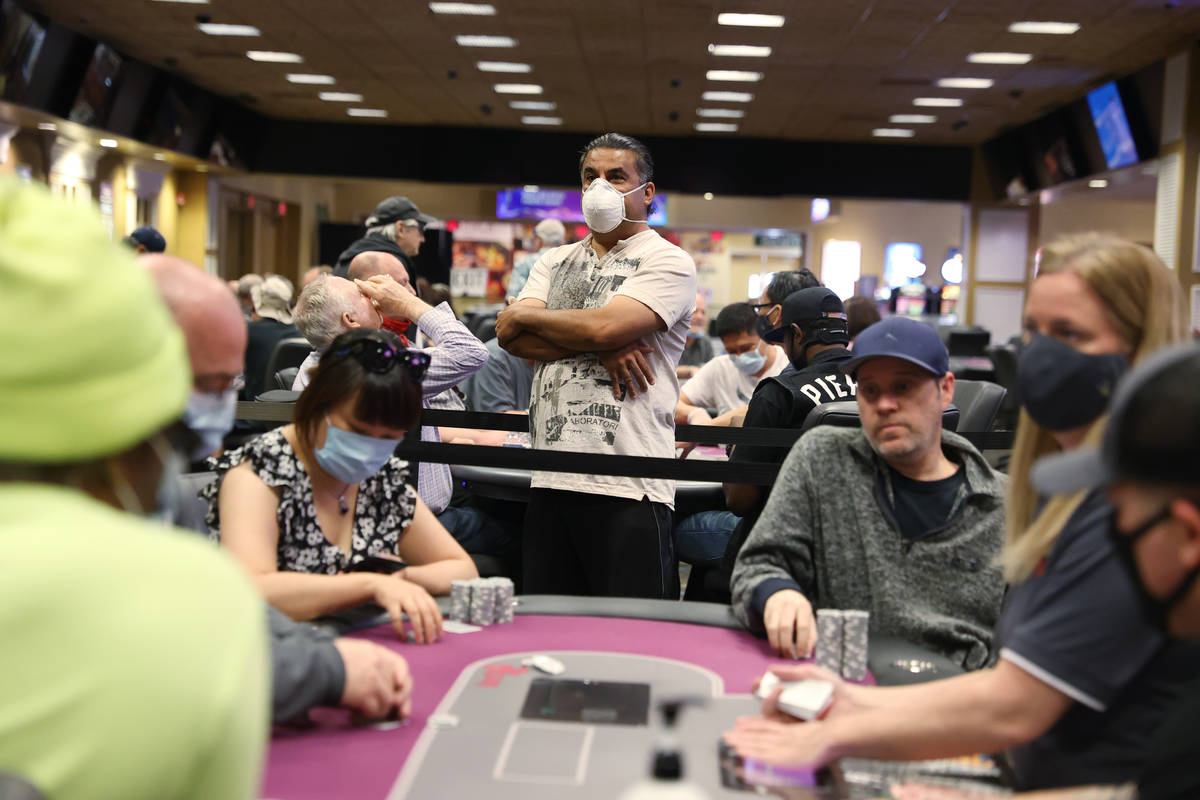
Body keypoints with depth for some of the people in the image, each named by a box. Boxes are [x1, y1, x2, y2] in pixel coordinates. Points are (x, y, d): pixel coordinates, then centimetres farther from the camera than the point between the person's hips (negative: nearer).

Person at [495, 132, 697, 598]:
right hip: (550, 480, 6)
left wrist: (525, 316, 2)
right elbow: (509, 336, 4)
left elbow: (605, 327, -15)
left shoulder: (668, 262, 1)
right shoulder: (554, 263, 19)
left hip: (629, 487, -5)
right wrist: (600, 347, -9)